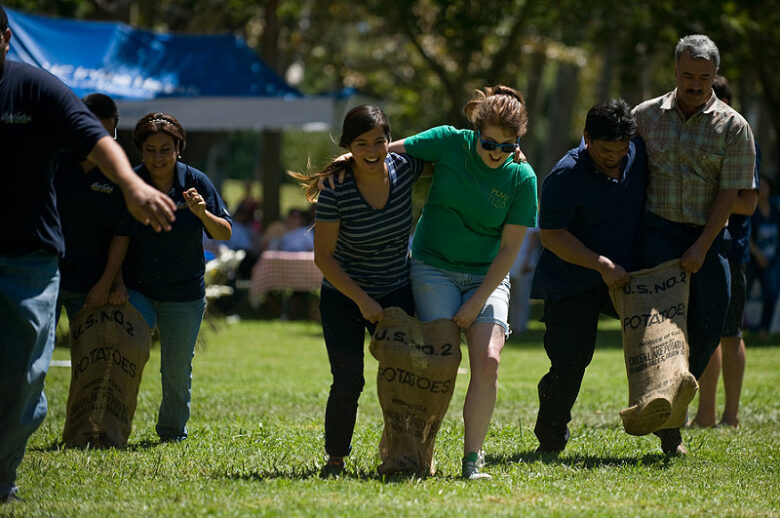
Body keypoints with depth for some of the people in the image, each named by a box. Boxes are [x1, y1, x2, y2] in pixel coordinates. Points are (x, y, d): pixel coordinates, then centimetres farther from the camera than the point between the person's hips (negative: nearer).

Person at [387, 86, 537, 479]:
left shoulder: (522, 178, -6)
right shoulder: (449, 143, -8)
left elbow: (509, 248, -4)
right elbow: (388, 151, 1)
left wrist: (478, 300, -10)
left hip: (486, 276, 1)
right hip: (433, 267, -1)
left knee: (488, 361, -16)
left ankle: (472, 460, -9)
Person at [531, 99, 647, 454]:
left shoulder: (639, 155, -2)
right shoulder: (565, 176, -17)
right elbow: (552, 236, -17)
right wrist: (602, 264, -23)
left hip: (625, 275, 5)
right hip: (571, 282, -5)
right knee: (569, 362, -8)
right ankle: (550, 442, 11)